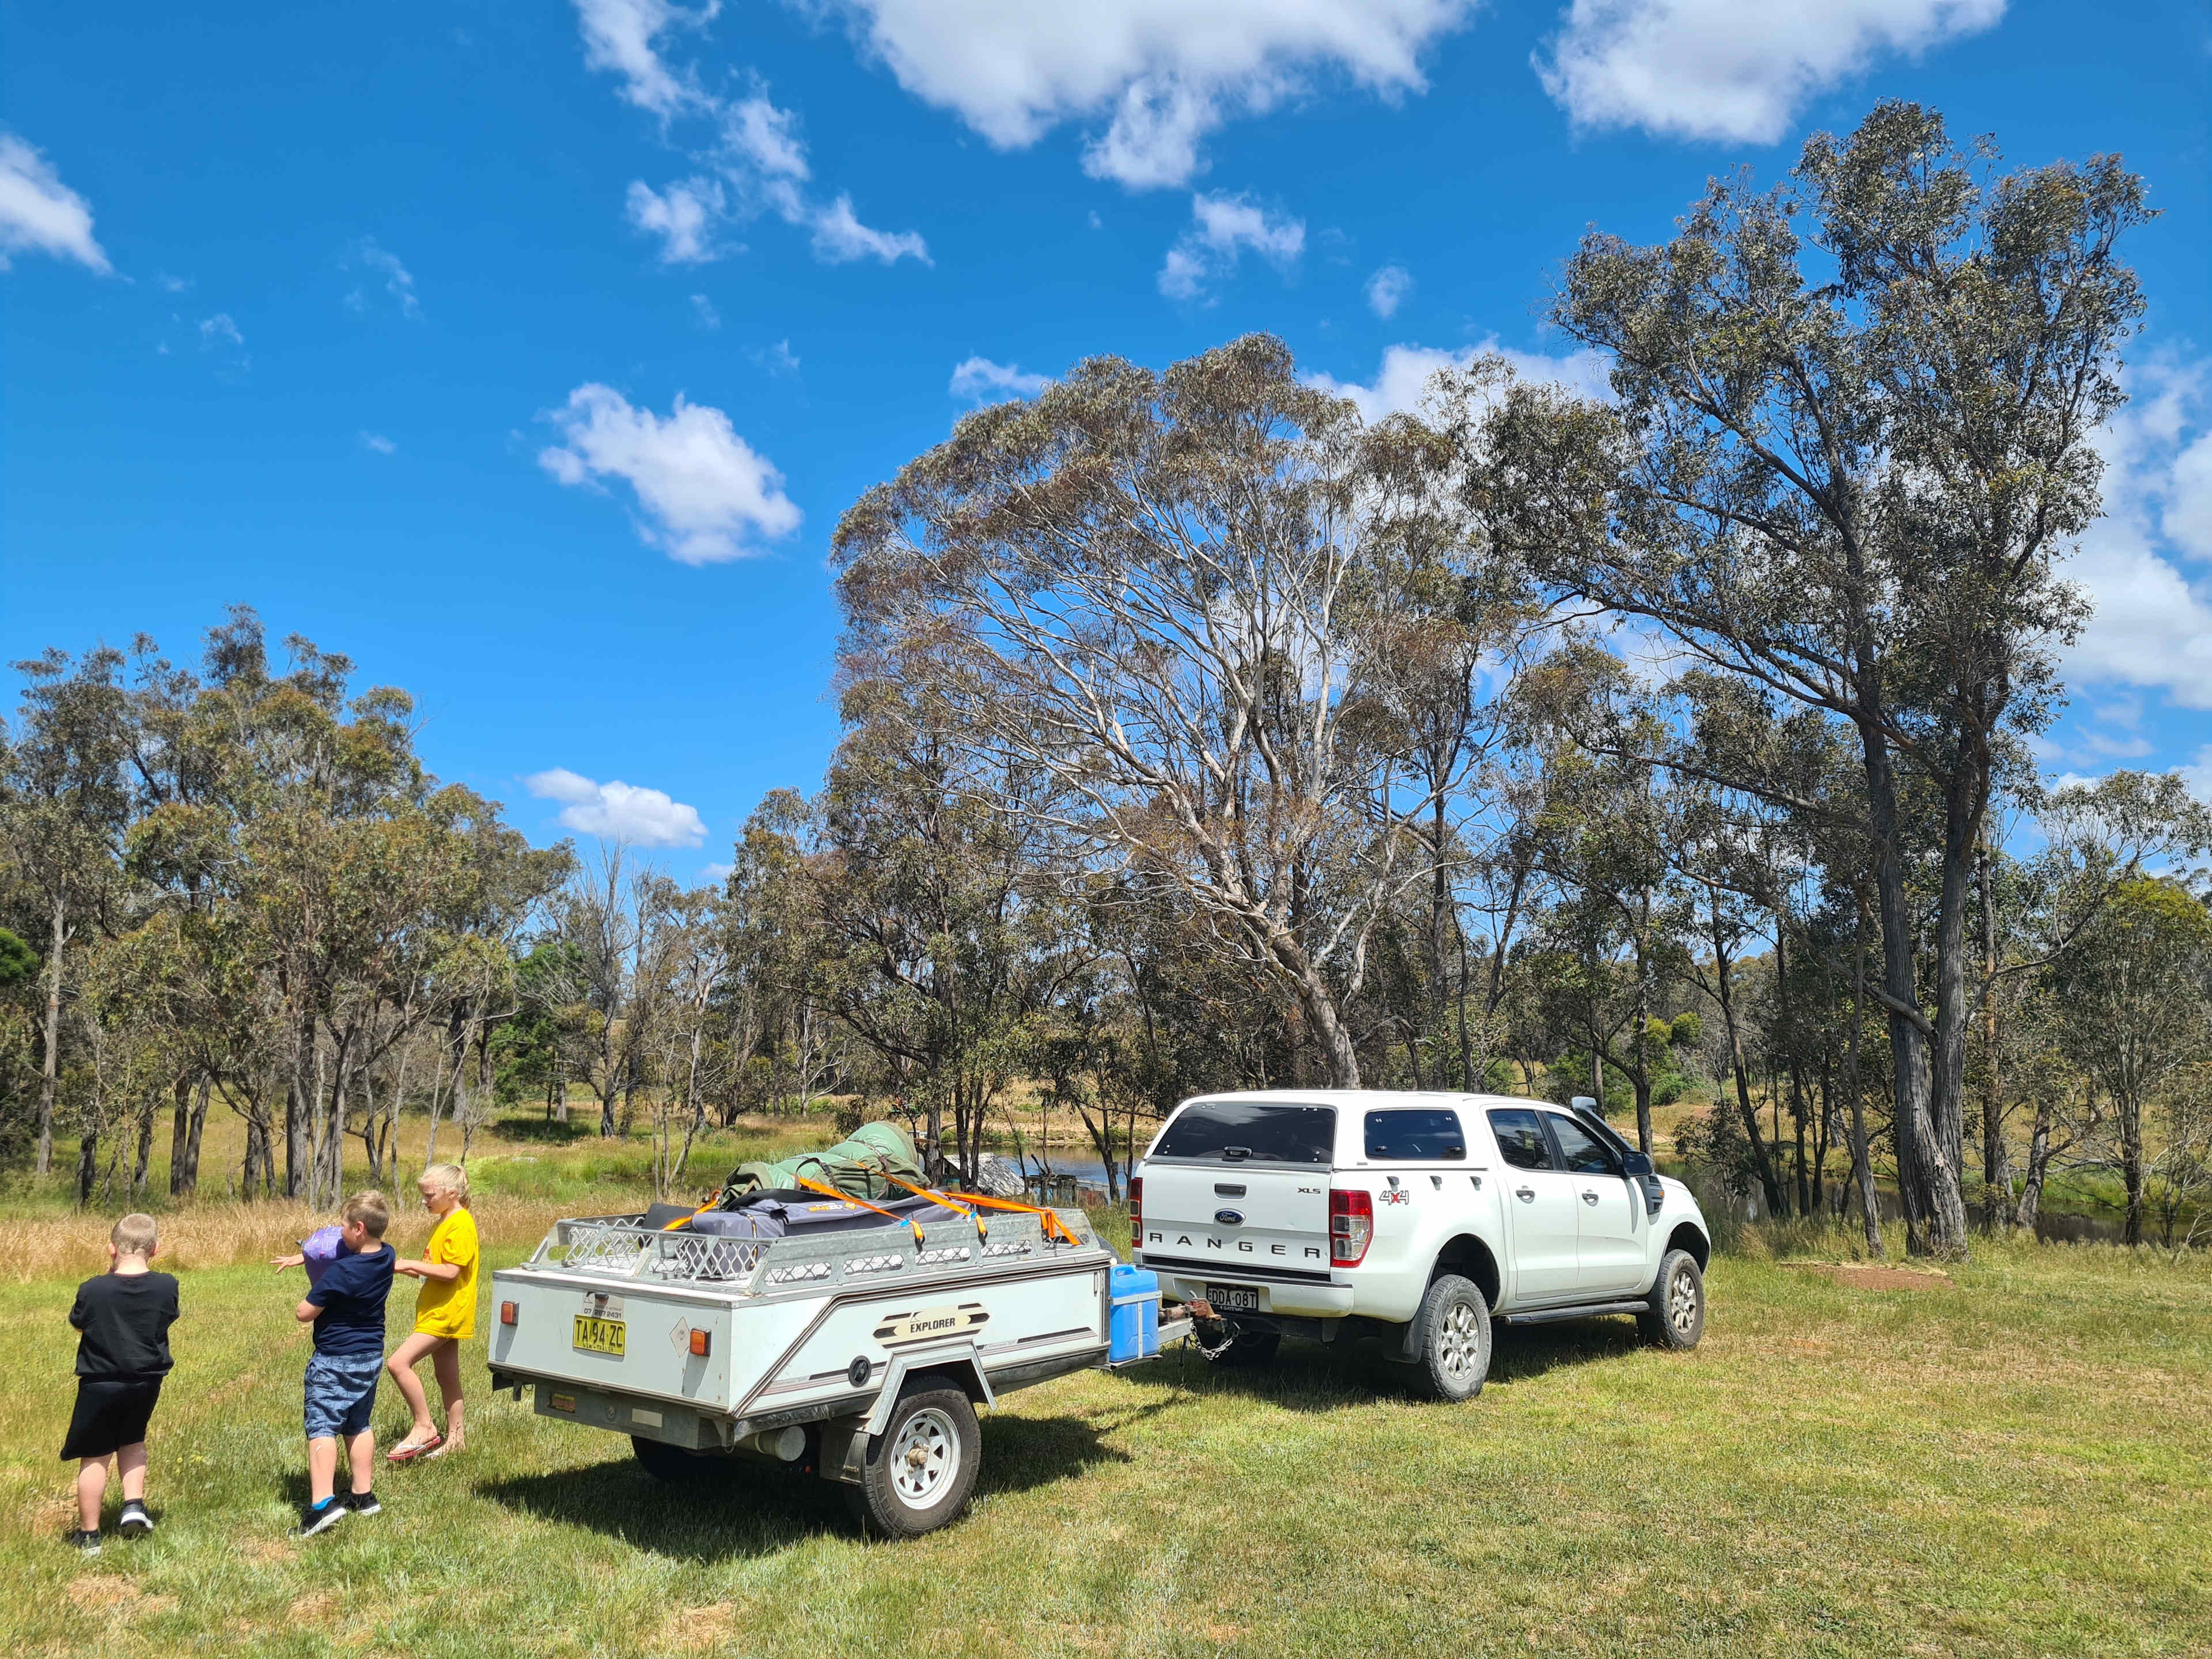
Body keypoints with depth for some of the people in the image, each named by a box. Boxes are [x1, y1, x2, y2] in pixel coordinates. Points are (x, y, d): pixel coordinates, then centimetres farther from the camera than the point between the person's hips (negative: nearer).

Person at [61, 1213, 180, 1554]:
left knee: (94, 1457, 11)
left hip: (100, 1384, -2)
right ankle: (134, 1504, 10)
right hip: (147, 1382, 2)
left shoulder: (93, 1290, -17)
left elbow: (78, 1323, 3)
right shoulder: (167, 1287, -11)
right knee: (132, 1441, 26)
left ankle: (89, 1535, 20)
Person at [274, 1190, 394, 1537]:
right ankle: (364, 1495, 25)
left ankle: (323, 1503, -18)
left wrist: (315, 1292, 2)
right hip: (371, 1356, 8)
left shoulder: (341, 1273, -26)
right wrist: (300, 1258, 17)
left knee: (322, 1427, -7)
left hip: (334, 1361, -8)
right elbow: (336, 1248, 16)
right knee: (359, 1425, 18)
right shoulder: (386, 1256, -3)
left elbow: (304, 1313, -17)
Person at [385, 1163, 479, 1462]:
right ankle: (453, 1439, 22)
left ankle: (424, 1428, -8)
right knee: (447, 1378, 14)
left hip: (446, 1312, -10)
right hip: (439, 1310, 10)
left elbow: (450, 1271, -22)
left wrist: (412, 1265, -17)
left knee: (398, 1363, -16)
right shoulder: (444, 1222, 15)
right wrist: (411, 1270, 6)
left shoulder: (461, 1225, -17)